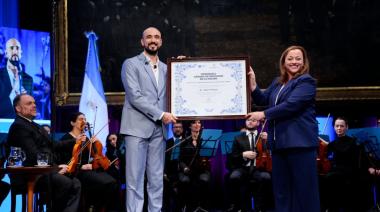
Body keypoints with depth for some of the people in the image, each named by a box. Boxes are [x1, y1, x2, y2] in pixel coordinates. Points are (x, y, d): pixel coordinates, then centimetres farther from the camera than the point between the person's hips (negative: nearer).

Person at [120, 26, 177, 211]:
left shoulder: (165, 69, 18)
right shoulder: (131, 64, 2)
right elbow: (135, 96, -9)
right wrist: (161, 114, -13)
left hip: (158, 130, 5)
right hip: (137, 127, -5)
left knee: (157, 179, 4)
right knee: (135, 178, -6)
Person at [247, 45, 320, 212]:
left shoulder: (306, 82, -6)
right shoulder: (277, 83, 18)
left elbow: (291, 105, -17)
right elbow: (262, 100, 15)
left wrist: (264, 114, -14)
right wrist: (252, 83, 0)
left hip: (300, 141, -8)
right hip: (279, 142, 8)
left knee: (303, 188, -4)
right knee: (281, 188, 12)